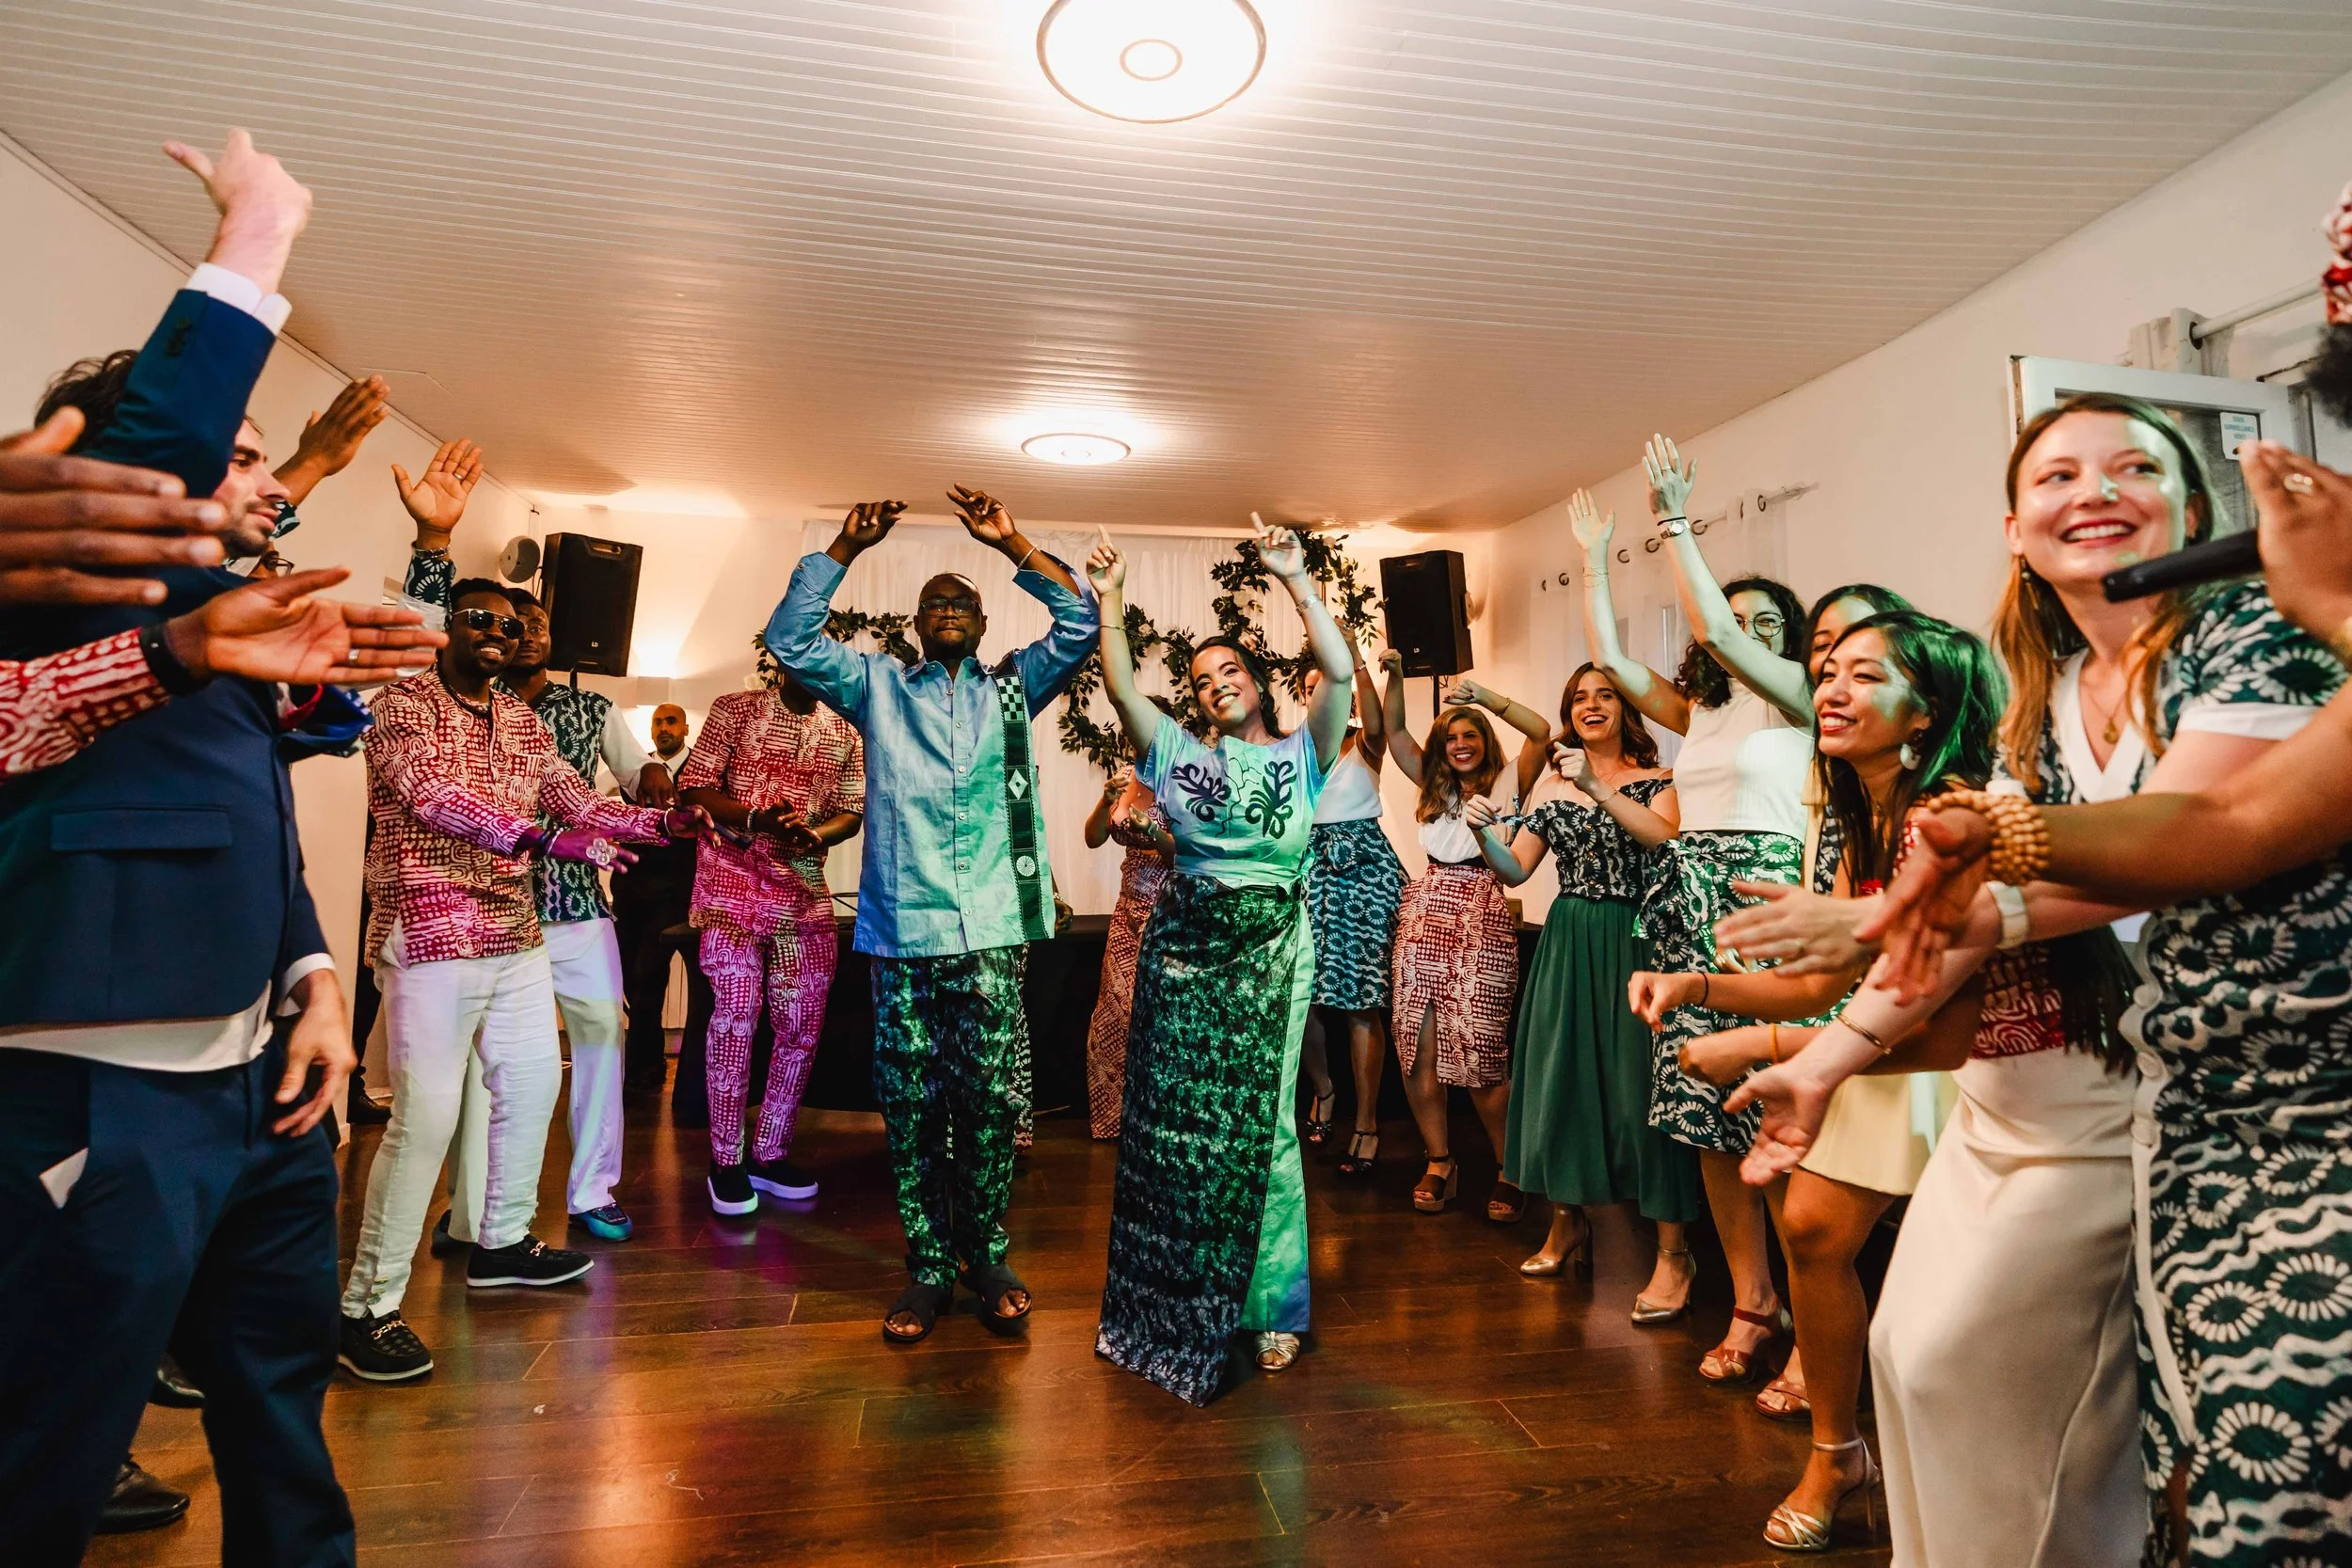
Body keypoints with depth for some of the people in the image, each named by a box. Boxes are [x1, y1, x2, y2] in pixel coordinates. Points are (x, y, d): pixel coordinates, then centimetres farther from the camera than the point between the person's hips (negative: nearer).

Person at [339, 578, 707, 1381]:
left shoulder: (523, 724, 12)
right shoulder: (402, 703, -8)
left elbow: (585, 805, 9)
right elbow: (433, 798, -24)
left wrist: (668, 819, -7)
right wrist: (544, 839, -38)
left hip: (516, 937, 8)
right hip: (430, 936, -7)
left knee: (533, 1085, 15)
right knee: (426, 1117, -8)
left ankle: (503, 1242, 34)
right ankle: (368, 1306, 5)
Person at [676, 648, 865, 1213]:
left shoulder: (844, 734, 11)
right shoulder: (734, 710, 0)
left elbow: (850, 812, 9)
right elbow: (693, 788, -4)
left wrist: (814, 835, -13)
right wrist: (755, 818, -20)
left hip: (805, 890, 4)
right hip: (734, 880, -4)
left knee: (804, 1020, 5)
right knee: (736, 1008, -7)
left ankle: (771, 1153, 20)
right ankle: (725, 1161, 7)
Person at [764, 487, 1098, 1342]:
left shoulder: (1013, 687, 14)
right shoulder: (879, 686, 15)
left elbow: (1080, 622, 3)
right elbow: (790, 638, 6)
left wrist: (1012, 543, -2)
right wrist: (847, 545, 2)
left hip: (992, 933, 0)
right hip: (901, 932, 1)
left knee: (991, 1104, 3)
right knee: (910, 1108, 6)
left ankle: (986, 1253, 21)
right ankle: (927, 1266, 20)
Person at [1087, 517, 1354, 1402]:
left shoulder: (1300, 754, 7)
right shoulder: (1181, 757, 12)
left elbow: (1339, 672, -7)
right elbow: (1121, 688, 1)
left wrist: (1294, 579, -10)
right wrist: (1109, 599, -5)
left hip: (1272, 945, -2)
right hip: (1185, 944, 2)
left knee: (1260, 1120, 2)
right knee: (1175, 1119, 6)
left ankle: (1271, 1304, 19)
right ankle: (1178, 1302, 24)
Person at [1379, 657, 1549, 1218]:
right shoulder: (1435, 787, 19)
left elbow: (1541, 731, -7)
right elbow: (1393, 730, 17)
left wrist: (1485, 697, -12)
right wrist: (1394, 675, 3)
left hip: (1483, 915, -4)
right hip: (1425, 910, 5)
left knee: (1479, 1046, -8)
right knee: (1418, 1044, 1)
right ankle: (1438, 1161, 15)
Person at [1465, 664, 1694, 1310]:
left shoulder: (1655, 782, 2)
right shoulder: (1555, 792, 11)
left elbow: (1666, 838, -19)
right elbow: (1513, 871, 10)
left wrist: (1597, 787, -26)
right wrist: (1484, 831, -9)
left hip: (1633, 942, -4)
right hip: (1567, 946, 4)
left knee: (1639, 1081, -5)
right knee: (1560, 1078, 8)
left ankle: (1673, 1252, 5)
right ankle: (1569, 1224, 25)